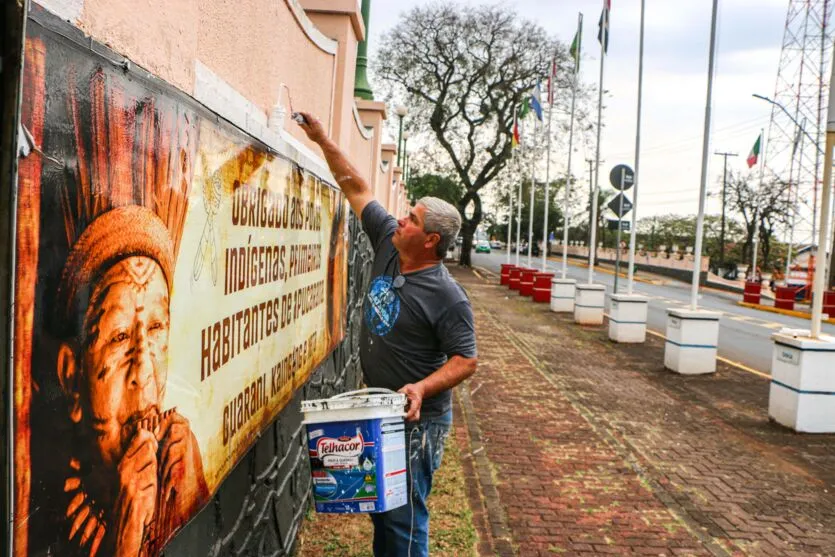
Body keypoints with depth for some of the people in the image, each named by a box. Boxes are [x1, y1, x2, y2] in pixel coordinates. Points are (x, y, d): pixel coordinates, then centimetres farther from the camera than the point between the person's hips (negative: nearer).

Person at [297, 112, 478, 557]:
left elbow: (466, 360, -17)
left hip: (417, 420, -7)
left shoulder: (447, 296, -20)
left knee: (403, 519, 1)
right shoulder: (388, 245, -2)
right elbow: (357, 190, 5)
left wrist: (422, 388, -31)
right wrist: (323, 141, 5)